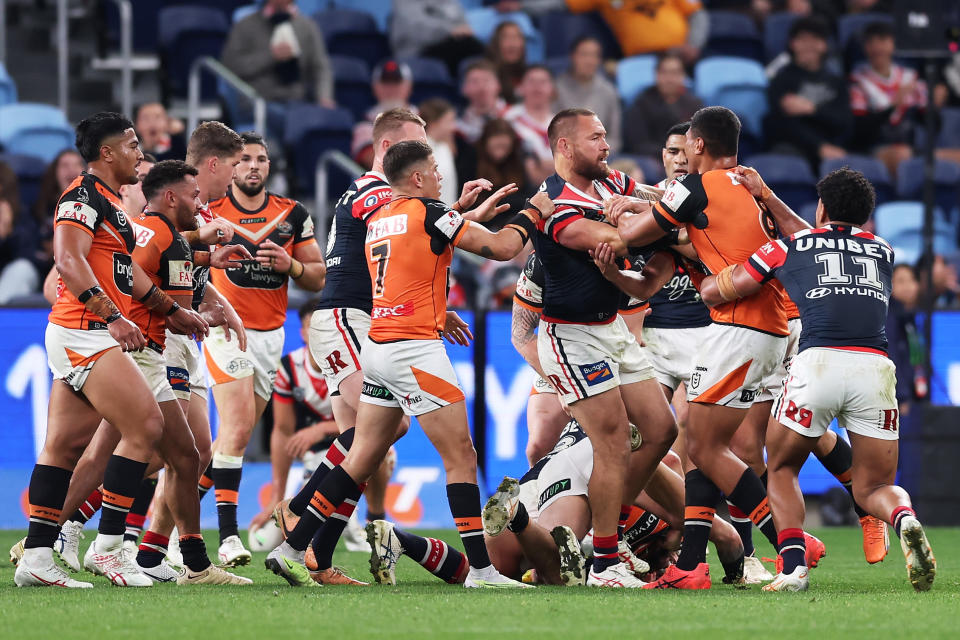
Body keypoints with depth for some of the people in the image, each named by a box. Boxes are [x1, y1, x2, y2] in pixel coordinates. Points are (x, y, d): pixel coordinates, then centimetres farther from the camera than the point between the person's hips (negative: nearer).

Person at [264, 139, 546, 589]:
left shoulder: (377, 220, 13)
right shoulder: (428, 213, -9)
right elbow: (500, 248, -8)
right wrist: (532, 212, 8)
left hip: (378, 349, 8)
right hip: (415, 349, -8)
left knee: (362, 459, 12)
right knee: (461, 458, -5)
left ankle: (291, 550, 11)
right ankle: (481, 570, -8)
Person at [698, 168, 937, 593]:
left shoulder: (788, 248, 17)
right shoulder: (883, 252, 27)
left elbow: (713, 292, 24)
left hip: (818, 361, -2)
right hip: (875, 366, 2)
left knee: (782, 468, 20)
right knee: (873, 487, 12)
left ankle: (793, 566, -2)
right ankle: (905, 520, -24)